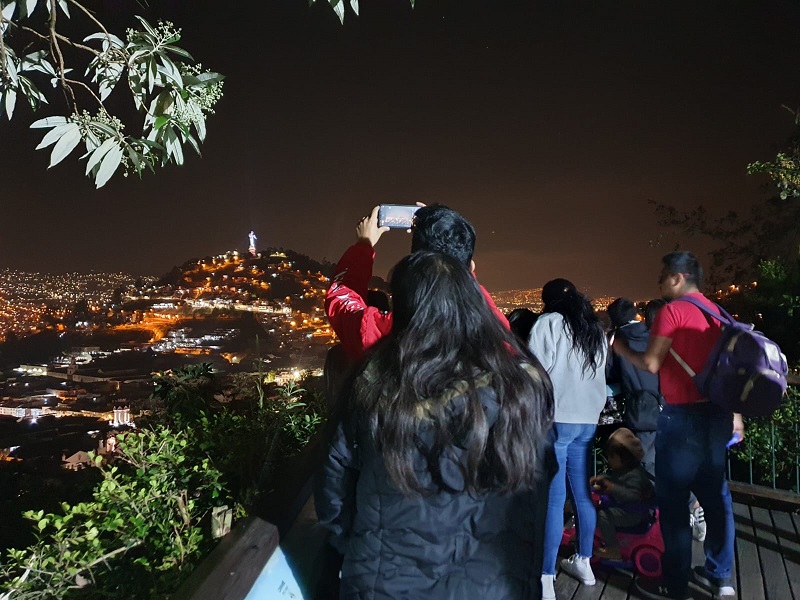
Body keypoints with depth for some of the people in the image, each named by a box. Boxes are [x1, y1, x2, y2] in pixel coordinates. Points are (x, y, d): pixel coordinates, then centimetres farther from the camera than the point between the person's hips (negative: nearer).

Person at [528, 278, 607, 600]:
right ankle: (583, 562, 28)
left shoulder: (549, 322, -4)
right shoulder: (596, 329, 16)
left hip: (556, 418, -7)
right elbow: (599, 373, 21)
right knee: (582, 493, 16)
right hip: (588, 419, 7)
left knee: (553, 499, -6)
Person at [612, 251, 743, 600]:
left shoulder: (672, 311, -11)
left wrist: (621, 349, 5)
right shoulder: (716, 312, 13)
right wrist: (735, 412, 20)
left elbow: (651, 364, -11)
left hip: (683, 415, -8)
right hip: (717, 412, 8)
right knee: (715, 495, 14)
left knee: (674, 501, 0)